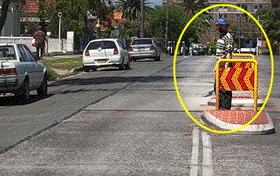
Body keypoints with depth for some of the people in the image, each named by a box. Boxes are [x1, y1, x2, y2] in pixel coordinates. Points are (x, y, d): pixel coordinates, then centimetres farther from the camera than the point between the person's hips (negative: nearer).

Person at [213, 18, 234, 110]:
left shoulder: (228, 37, -11)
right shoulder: (220, 37, 20)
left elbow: (229, 54, -17)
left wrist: (226, 67, -23)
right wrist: (216, 66, 21)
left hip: (226, 65, -10)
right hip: (220, 65, 10)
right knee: (217, 87, 13)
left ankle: (226, 107, -5)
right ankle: (220, 106, 21)